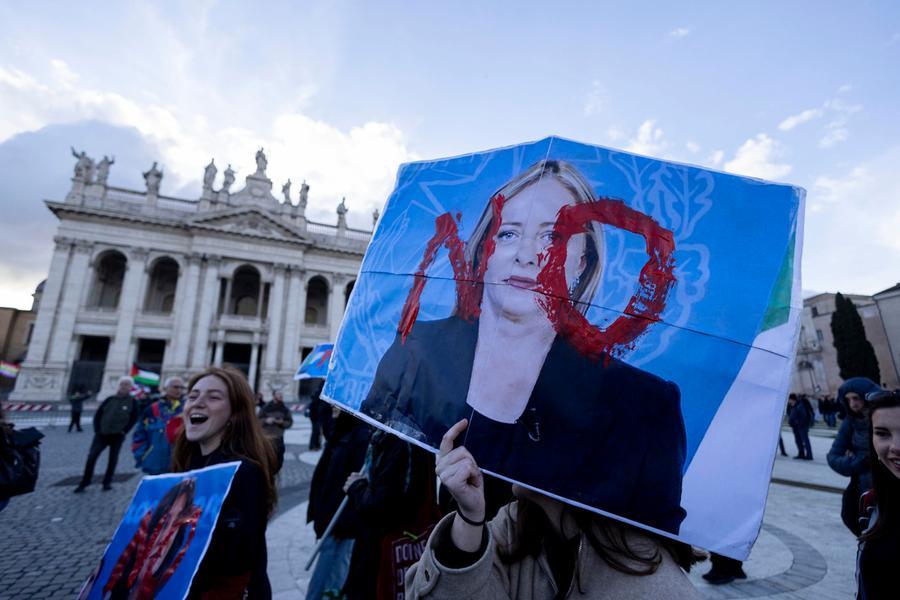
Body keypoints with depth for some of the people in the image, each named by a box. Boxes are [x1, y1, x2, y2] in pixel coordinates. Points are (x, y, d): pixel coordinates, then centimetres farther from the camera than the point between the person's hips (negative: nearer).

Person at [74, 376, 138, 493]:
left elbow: (134, 418, -3)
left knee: (112, 459, 6)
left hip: (117, 436, -2)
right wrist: (97, 429, -1)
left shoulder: (132, 402, -3)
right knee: (91, 456, -5)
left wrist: (124, 431, -9)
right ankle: (84, 483, 9)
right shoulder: (110, 399, 4)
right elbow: (98, 414, 8)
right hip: (102, 434, 2)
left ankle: (107, 482, 19)